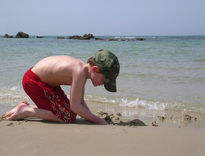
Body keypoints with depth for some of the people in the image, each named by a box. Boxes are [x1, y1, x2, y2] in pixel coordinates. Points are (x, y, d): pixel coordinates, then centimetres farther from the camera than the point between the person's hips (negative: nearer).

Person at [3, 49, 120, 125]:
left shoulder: (83, 68, -1)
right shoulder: (80, 72, -29)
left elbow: (80, 101, 7)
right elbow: (75, 106, -26)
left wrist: (91, 116, -4)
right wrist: (98, 120, -19)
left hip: (44, 80, 10)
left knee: (70, 112, 16)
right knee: (69, 117, -10)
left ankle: (27, 107, 19)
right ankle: (26, 110, -3)